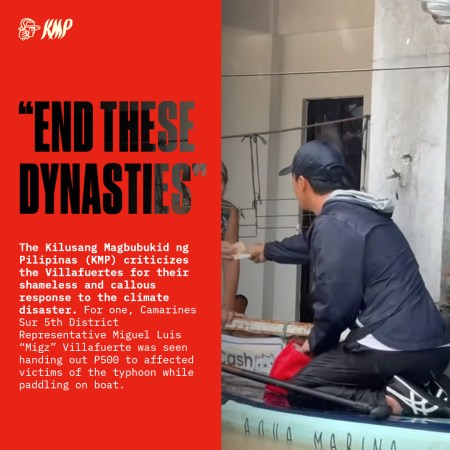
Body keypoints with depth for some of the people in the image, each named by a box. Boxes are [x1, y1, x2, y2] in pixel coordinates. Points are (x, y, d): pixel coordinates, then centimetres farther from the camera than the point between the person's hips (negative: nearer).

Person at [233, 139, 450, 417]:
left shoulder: (334, 223, -11)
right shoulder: (360, 212, 21)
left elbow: (336, 303, -15)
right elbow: (313, 244, 43)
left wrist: (316, 343, 6)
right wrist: (268, 250, 61)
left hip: (395, 348, -9)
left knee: (301, 390, 6)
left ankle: (392, 400, -14)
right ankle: (421, 389, 5)